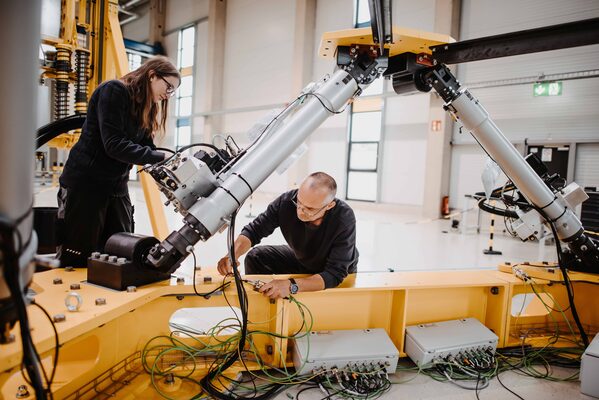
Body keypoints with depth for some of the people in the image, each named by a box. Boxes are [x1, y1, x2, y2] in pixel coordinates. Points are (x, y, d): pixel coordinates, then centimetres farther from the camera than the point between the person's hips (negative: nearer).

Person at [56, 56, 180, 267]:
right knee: (77, 260, -2)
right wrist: (161, 158, -22)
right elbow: (114, 145, -22)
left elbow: (146, 148, 6)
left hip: (117, 186, 8)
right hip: (85, 183, -8)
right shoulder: (114, 90, -12)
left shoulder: (145, 107, 13)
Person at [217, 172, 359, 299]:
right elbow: (254, 230, -17)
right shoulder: (287, 201, -28)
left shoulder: (344, 219, -37)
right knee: (255, 257, -6)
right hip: (301, 259, 4)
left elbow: (335, 274, -39)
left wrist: (292, 286, -52)